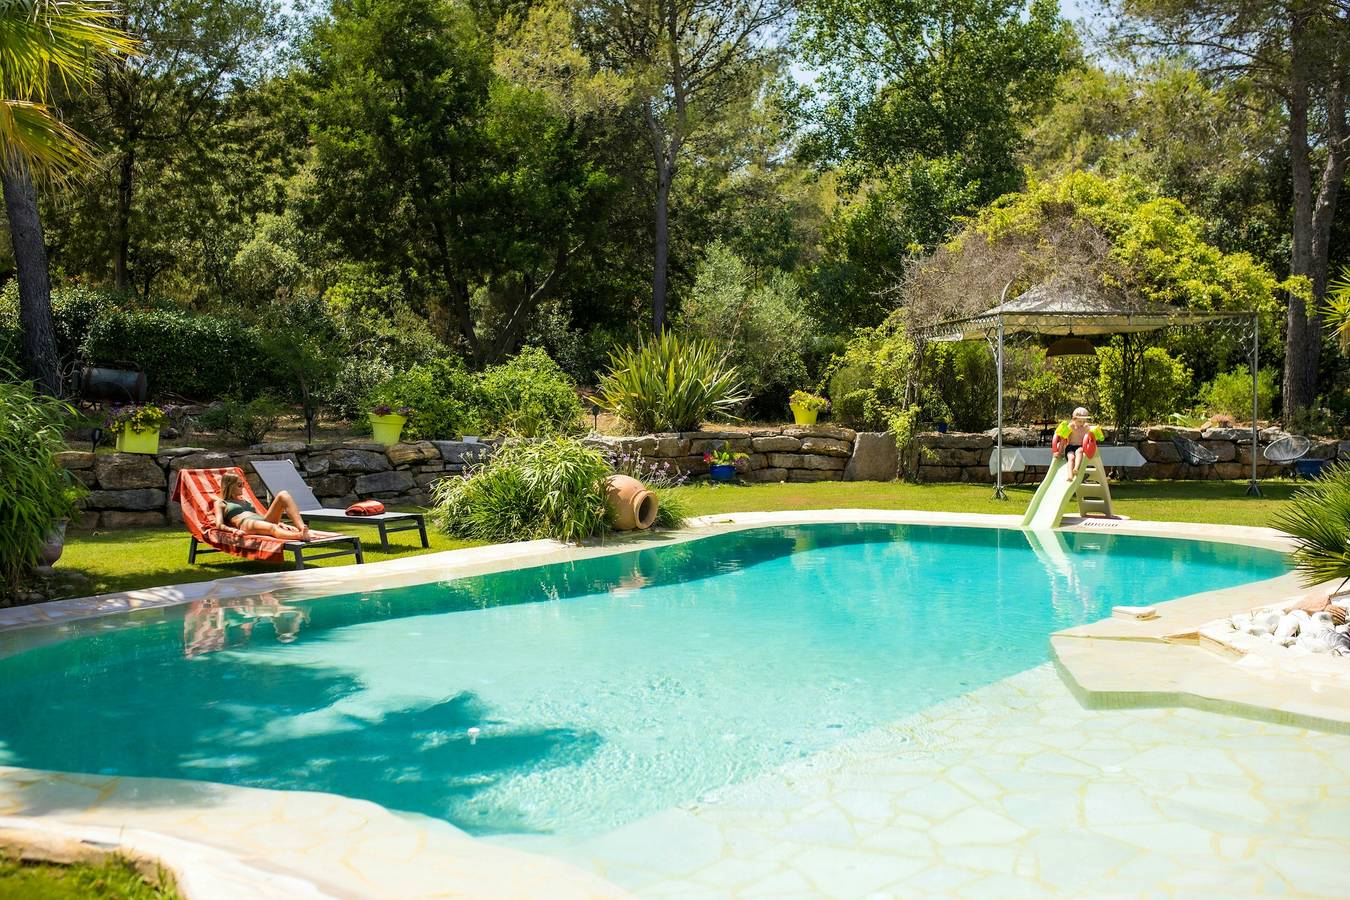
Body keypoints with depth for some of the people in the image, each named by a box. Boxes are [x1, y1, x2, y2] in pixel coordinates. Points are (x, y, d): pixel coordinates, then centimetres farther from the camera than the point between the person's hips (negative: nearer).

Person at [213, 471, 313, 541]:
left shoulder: (247, 500, 37)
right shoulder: (220, 503, 22)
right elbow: (219, 525, 5)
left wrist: (280, 524, 7)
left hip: (263, 521, 6)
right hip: (246, 524, -6)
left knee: (283, 495, -16)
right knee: (272, 528, -42)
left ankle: (302, 528, -41)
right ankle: (300, 536, -74)